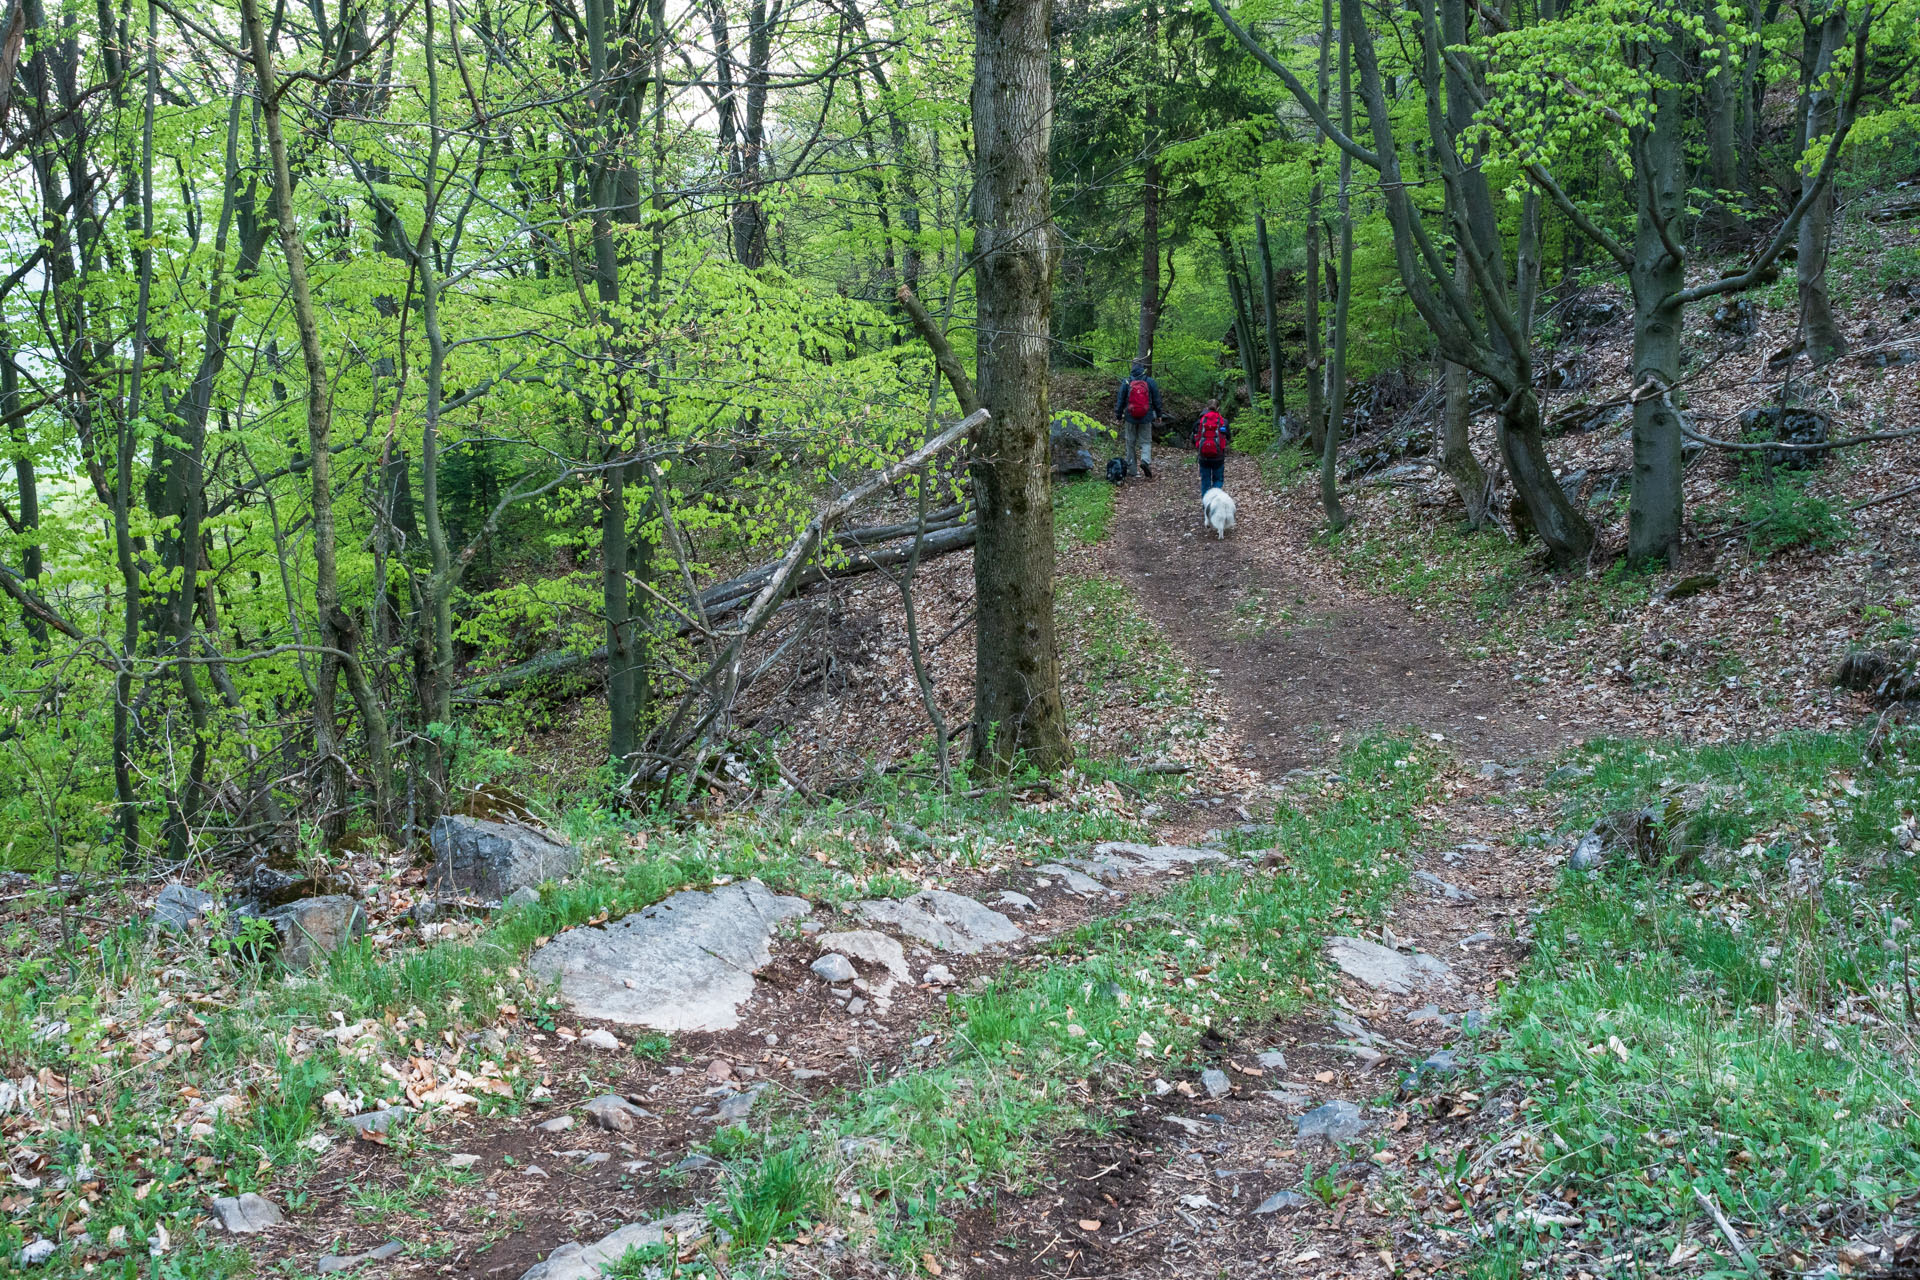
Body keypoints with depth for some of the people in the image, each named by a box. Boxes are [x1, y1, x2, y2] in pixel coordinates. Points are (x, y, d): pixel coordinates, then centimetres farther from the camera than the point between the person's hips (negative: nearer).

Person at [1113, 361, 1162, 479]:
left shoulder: (1126, 382, -6)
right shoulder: (1150, 382, -4)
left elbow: (1120, 400, -1)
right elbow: (1156, 400, 4)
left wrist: (1118, 416, 8)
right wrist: (1158, 415, 17)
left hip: (1130, 418, 0)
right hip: (1146, 418, 0)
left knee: (1130, 442, 12)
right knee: (1146, 441, 7)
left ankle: (1131, 468, 16)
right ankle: (1145, 460, -20)